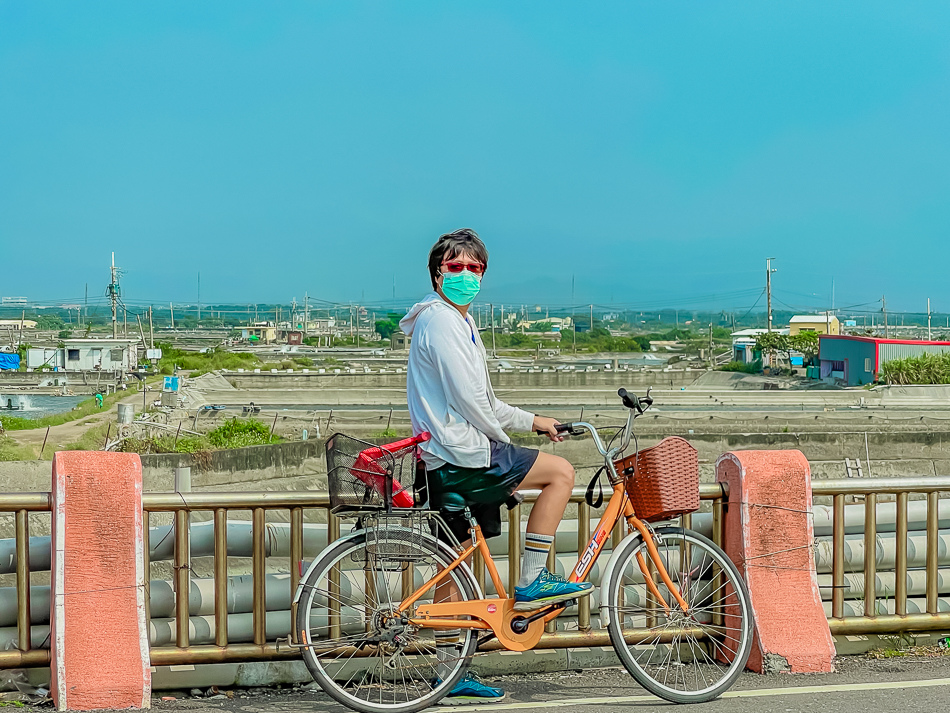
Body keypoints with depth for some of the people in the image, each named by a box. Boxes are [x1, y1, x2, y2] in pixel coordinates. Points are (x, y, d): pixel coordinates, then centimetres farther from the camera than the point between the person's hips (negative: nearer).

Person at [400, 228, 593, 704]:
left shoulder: (458, 321, 20)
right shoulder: (440, 321, -13)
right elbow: (471, 401, -19)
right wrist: (531, 422, -6)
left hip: (446, 463, 10)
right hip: (463, 456, -10)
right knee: (561, 472, -5)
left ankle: (448, 674, 16)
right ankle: (531, 583, -1)